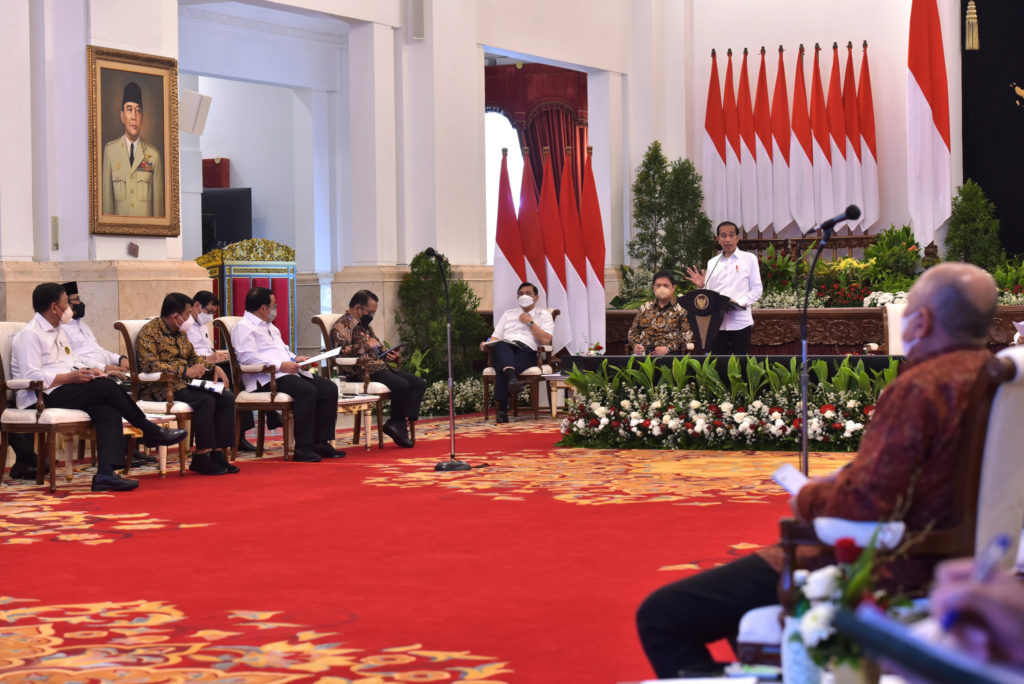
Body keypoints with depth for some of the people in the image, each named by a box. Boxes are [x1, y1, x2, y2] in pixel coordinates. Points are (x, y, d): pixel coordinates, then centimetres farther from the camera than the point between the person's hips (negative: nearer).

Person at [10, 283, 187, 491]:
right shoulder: (29, 335, -8)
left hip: (62, 389, 9)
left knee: (107, 409, -22)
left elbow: (72, 363, 27)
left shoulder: (58, 331, 23)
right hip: (42, 398, -9)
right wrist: (70, 377, -18)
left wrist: (87, 371, 4)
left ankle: (105, 474, -37)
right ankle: (151, 432, -7)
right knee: (106, 387, -24)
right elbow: (32, 377, -18)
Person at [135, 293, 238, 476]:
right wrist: (186, 371, -22)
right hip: (161, 388, -9)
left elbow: (193, 358, 28)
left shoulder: (180, 333, 19)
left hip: (184, 384, 9)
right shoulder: (148, 332, -8)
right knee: (205, 400, -30)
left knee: (227, 397, -12)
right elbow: (150, 365, -20)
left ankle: (218, 452, -13)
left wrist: (214, 367, 7)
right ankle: (201, 457, -25)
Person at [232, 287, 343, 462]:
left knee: (329, 389, -7)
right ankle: (303, 448, -30)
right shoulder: (243, 327, -3)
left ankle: (320, 442, -5)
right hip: (265, 378, -10)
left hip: (288, 371, 10)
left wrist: (294, 359, 15)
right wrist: (280, 365, -21)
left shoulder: (270, 326, 29)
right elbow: (248, 357, -17)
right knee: (307, 390, -33)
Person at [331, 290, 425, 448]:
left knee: (419, 383, -5)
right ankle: (397, 423, -14)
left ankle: (398, 424, -19)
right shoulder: (343, 325, -3)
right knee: (401, 385, -31)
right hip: (364, 371, -10)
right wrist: (365, 345, -15)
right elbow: (342, 350, -20)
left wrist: (392, 356, 12)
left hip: (382, 366, 10)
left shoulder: (365, 325, 26)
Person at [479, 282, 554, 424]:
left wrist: (530, 322, 5)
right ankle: (512, 378, -64)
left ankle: (502, 410, -44)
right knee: (501, 346, -40)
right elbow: (496, 337, 24)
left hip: (526, 351, -3)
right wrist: (487, 343, 2)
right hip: (504, 351, 3)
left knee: (501, 368, -38)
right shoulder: (508, 314, 33)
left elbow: (546, 340, 4)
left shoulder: (544, 315, 21)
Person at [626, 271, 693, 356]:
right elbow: (633, 330, 24)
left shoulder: (681, 308, 11)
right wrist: (635, 345, 1)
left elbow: (687, 333, 0)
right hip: (643, 351, 3)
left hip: (670, 353, -3)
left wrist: (668, 348, -12)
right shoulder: (645, 307, 23)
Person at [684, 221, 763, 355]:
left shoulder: (749, 259, 6)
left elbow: (757, 290, 1)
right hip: (717, 322, 3)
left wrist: (739, 302, -14)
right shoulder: (712, 263, 15)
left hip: (740, 321, -3)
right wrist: (701, 286, -5)